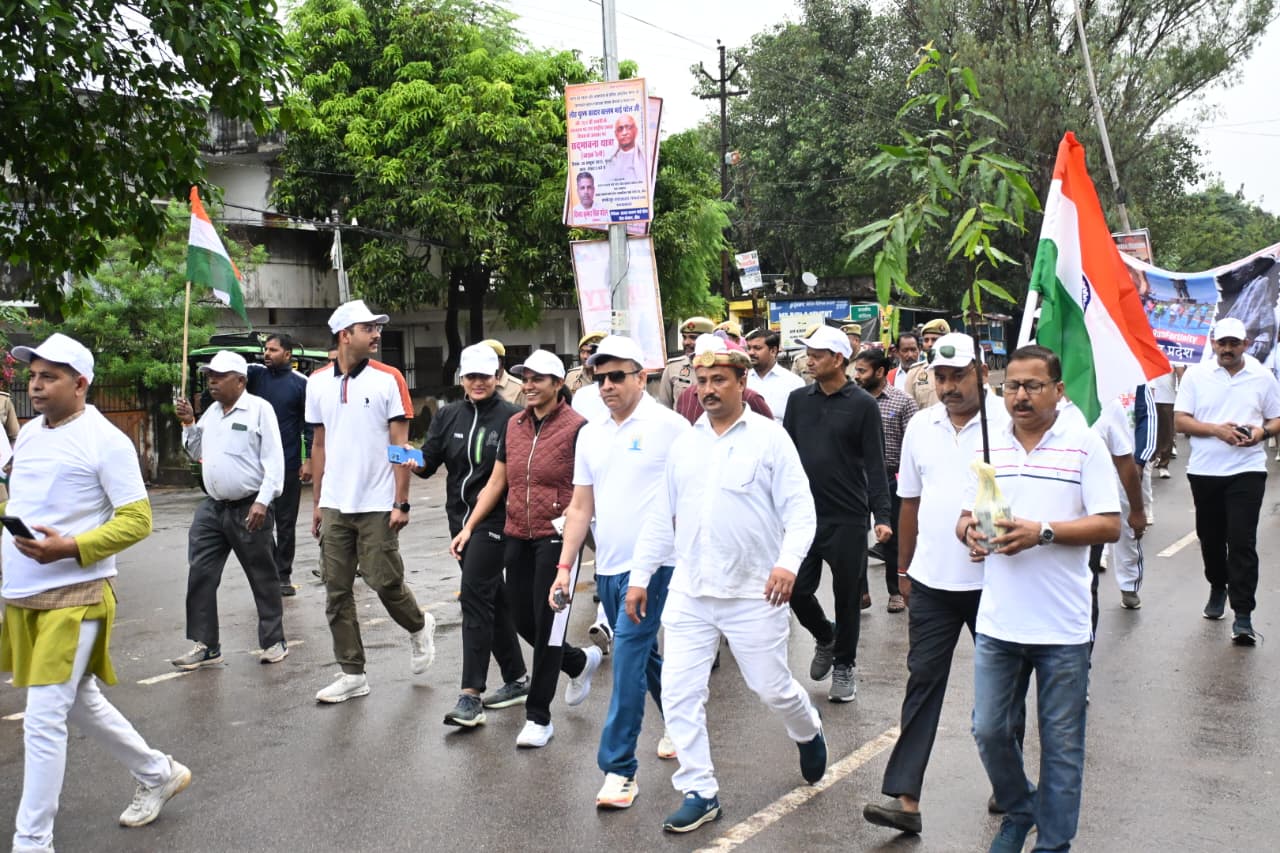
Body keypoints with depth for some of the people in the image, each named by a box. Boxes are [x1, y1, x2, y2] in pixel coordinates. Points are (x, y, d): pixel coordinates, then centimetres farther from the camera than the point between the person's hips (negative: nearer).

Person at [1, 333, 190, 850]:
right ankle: (158, 774, 38)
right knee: (80, 704, 19)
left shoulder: (105, 441, -12)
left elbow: (138, 520, -14)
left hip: (73, 598, -8)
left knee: (44, 719, -7)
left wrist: (70, 547, -24)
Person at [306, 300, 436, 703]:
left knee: (385, 582, -2)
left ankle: (419, 627, 29)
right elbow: (319, 446, 13)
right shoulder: (318, 382, 7)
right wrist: (317, 503, 11)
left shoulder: (389, 379, -4)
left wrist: (401, 503, -11)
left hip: (377, 506, -4)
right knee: (337, 592, 6)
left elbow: (400, 446, -6)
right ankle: (352, 674, 17)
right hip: (335, 507, 4)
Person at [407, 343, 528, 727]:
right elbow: (430, 460, 4)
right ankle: (517, 678, 27)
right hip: (460, 517, 7)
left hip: (494, 519, -6)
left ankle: (471, 696, -11)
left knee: (475, 598, -13)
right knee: (492, 597, 14)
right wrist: (416, 463, -16)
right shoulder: (448, 416, 9)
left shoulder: (511, 417, -7)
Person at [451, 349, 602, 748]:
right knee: (523, 621, 12)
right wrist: (469, 526, 10)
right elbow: (497, 481, 14)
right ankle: (581, 662, 40)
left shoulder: (576, 427, -9)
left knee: (547, 626, -2)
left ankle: (539, 718, 10)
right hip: (517, 536, 7)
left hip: (556, 538, -6)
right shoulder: (515, 424, 10)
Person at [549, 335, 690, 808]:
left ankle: (619, 767, -2)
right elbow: (580, 507, 12)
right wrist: (565, 566, 8)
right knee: (644, 656, 18)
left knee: (629, 657, -10)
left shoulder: (669, 426, -8)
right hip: (607, 567, 7)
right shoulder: (590, 433, 10)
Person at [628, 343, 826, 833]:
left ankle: (808, 732, 42)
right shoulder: (684, 445, 8)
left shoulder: (769, 437, -5)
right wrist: (639, 577, 9)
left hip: (754, 593, -4)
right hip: (689, 592, 4)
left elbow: (799, 508, -9)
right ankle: (700, 793, 14)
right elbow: (661, 517, 12)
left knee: (771, 687, 8)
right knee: (679, 694, 0)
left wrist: (788, 561, -24)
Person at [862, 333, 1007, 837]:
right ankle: (904, 797, 3)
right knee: (923, 682, 2)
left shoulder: (1008, 422, -9)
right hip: (932, 581, 3)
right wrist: (904, 569, 15)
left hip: (994, 580, -3)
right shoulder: (920, 426, 6)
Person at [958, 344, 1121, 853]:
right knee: (990, 731, 10)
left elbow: (1109, 525, -8)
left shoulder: (1084, 445, -5)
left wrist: (1043, 532, -20)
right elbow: (965, 517, 14)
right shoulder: (989, 446, 8)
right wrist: (971, 533, -10)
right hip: (998, 621, 4)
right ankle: (1017, 811, 36)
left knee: (1061, 743, 8)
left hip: (1062, 625, -3)